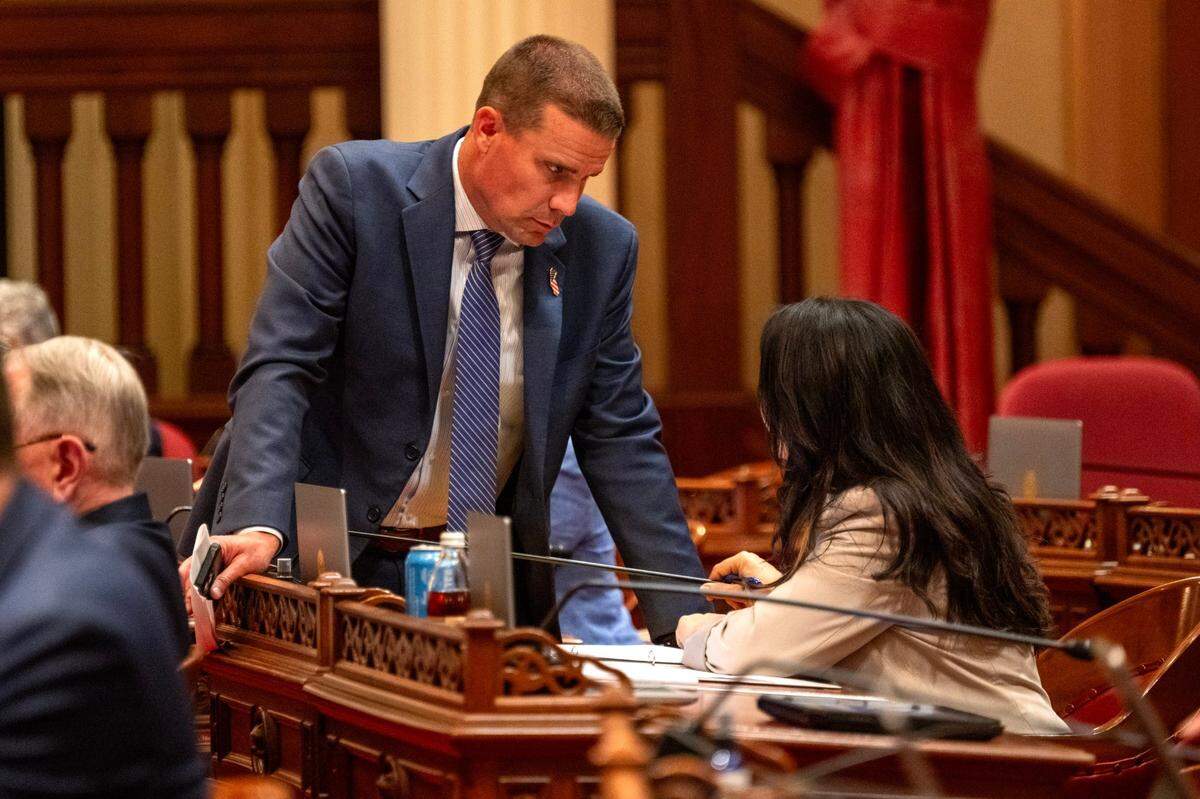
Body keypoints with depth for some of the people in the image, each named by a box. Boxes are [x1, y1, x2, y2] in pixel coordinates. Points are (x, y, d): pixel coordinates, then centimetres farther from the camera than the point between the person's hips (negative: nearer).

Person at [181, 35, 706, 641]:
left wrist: (683, 618, -4)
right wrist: (257, 526, -33)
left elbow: (618, 438, 4)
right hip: (328, 563, -3)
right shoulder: (352, 187, -12)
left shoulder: (601, 248, 0)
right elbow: (278, 370, -17)